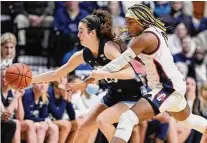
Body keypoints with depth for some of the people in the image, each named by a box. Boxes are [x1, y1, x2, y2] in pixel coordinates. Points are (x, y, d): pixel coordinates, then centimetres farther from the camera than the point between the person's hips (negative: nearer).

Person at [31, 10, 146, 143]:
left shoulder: (108, 47, -25)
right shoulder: (83, 55, -3)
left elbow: (130, 72, -34)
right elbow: (56, 74, 6)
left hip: (133, 95, -8)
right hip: (114, 94, 8)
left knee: (102, 120, -28)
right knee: (83, 128, 5)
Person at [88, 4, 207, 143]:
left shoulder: (145, 38, -19)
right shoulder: (154, 31, 9)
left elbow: (122, 61, -21)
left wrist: (99, 73, -18)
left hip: (168, 88, -11)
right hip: (174, 85, 11)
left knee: (128, 118, -24)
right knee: (188, 119, 36)